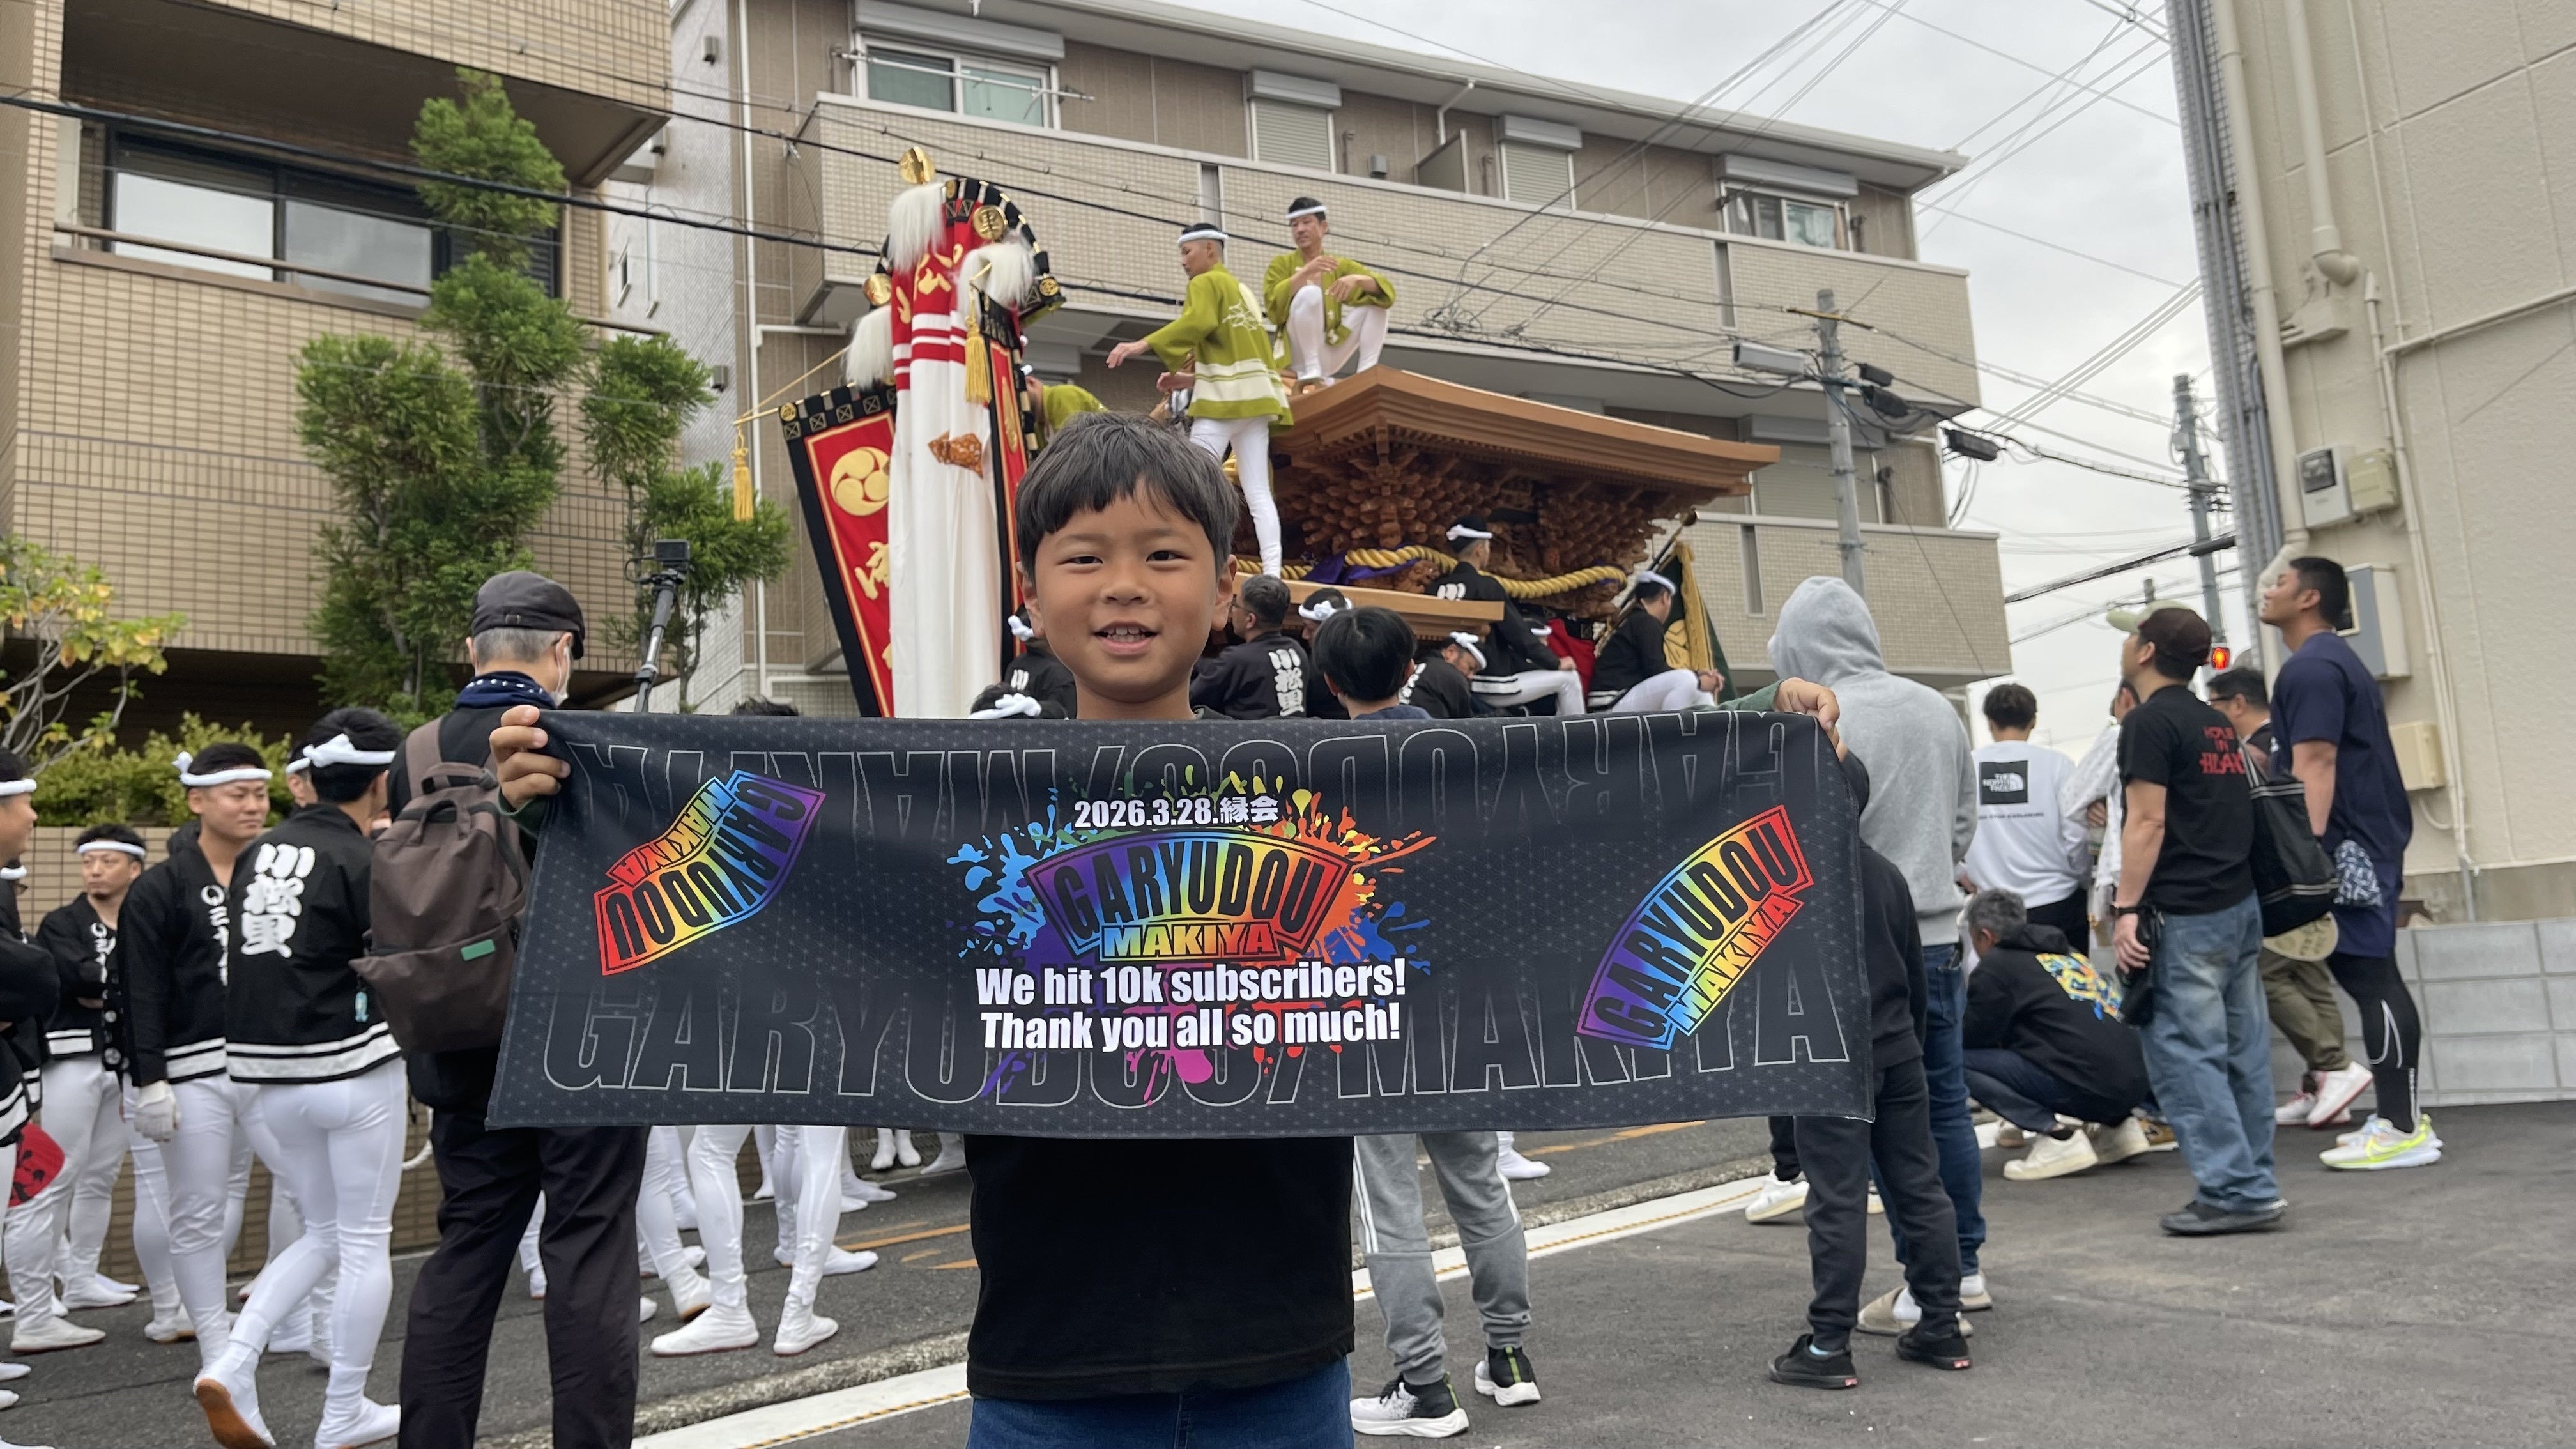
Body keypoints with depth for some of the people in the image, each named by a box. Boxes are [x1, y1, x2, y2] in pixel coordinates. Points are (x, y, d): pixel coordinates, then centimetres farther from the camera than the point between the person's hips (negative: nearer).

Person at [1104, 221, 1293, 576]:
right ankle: (1272, 570, -6)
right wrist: (1193, 379, 19)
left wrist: (1144, 344, -23)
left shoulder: (1206, 283, 0)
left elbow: (1197, 322, -20)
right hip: (1257, 396, 8)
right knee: (1257, 492, 2)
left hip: (1225, 397, -8)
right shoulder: (1243, 291, 25)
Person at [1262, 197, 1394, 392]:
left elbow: (1386, 291, 0)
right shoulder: (1282, 263, 5)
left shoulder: (1340, 265, 11)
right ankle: (1312, 371, -30)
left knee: (1376, 302, -5)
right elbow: (1273, 302, -14)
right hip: (1299, 354, -4)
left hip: (1332, 353, 4)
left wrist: (1357, 279, -20)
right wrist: (1305, 272, -23)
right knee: (1310, 292, -26)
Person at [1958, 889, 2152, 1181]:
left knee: (1957, 1059, -4)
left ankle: (2057, 1134, -9)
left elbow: (1974, 1039, 3)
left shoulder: (1996, 966, -1)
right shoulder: (2067, 951, 22)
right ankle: (2114, 1126, 17)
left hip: (2088, 1088, -8)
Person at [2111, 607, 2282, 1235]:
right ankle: (2251, 1186, 14)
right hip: (2241, 905, 9)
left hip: (2183, 917, -9)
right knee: (2240, 1053, 10)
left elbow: (2148, 822, -16)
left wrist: (2126, 908, -16)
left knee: (2185, 1055, -5)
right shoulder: (2216, 723, 17)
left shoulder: (2150, 721, -9)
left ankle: (2236, 1191, -6)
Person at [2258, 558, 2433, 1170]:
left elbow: (2315, 765, -22)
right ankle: (2397, 1115, 16)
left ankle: (2401, 1129, -8)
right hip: (2369, 838, 11)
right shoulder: (2335, 658, 21)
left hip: (2345, 845, -11)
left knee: (2371, 979, -9)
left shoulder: (2309, 666, -13)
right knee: (2372, 977, 11)